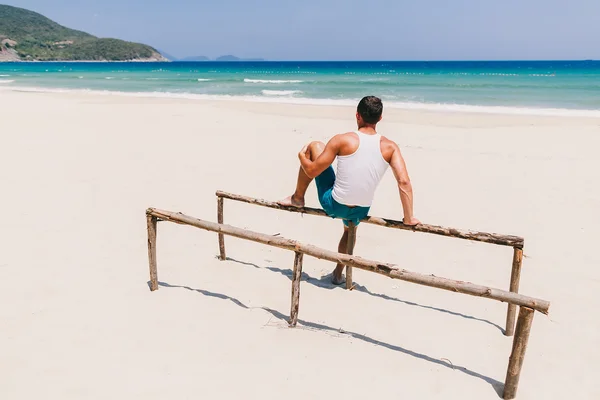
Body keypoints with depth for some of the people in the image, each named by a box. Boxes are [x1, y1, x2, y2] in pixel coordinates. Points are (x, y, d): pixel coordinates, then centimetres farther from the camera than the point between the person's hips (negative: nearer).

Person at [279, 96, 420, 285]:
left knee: (315, 146, 15)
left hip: (333, 205, -3)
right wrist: (409, 219, -7)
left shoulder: (342, 140, -14)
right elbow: (404, 182, -16)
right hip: (360, 212, 3)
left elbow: (312, 171, -10)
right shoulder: (390, 147, -8)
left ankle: (297, 198, 28)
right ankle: (338, 273, 48)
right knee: (350, 228, 43)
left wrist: (301, 156, 12)